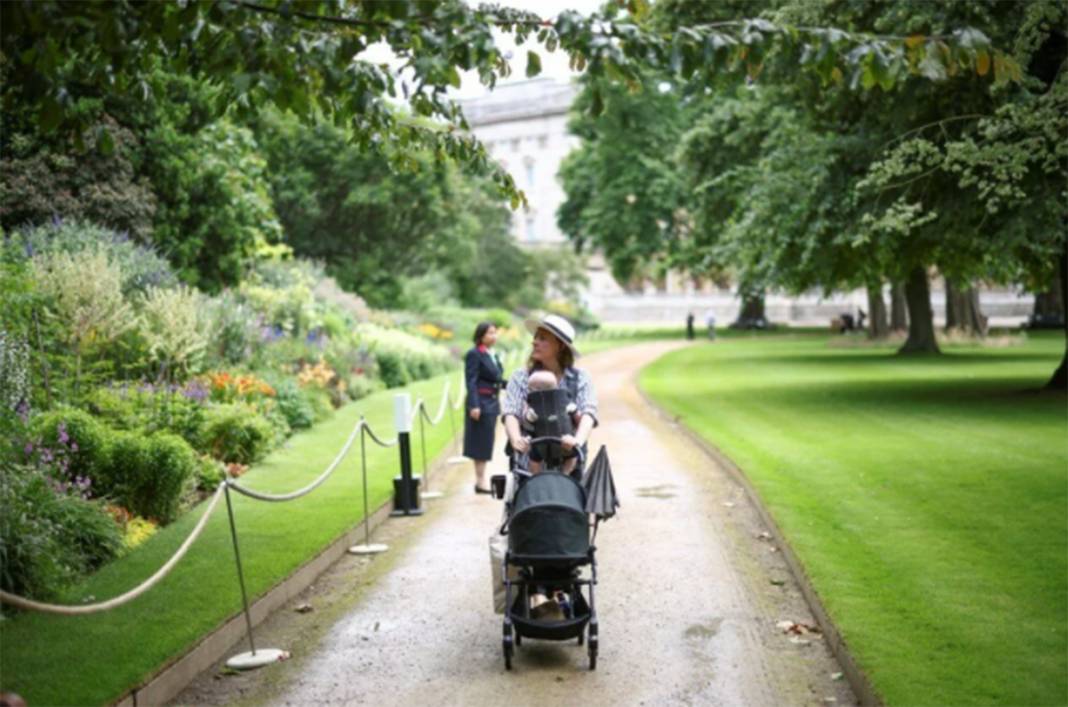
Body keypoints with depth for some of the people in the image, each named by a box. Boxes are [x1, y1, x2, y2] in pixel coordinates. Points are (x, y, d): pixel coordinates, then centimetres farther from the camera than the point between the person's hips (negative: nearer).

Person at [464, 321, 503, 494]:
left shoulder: (491, 355, 14)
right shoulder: (474, 354, -11)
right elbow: (471, 381, -15)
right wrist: (474, 405, -21)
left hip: (492, 402, 8)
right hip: (480, 403, -8)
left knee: (486, 443, 12)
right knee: (481, 443, -2)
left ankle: (482, 478, 20)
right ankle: (480, 481, 4)